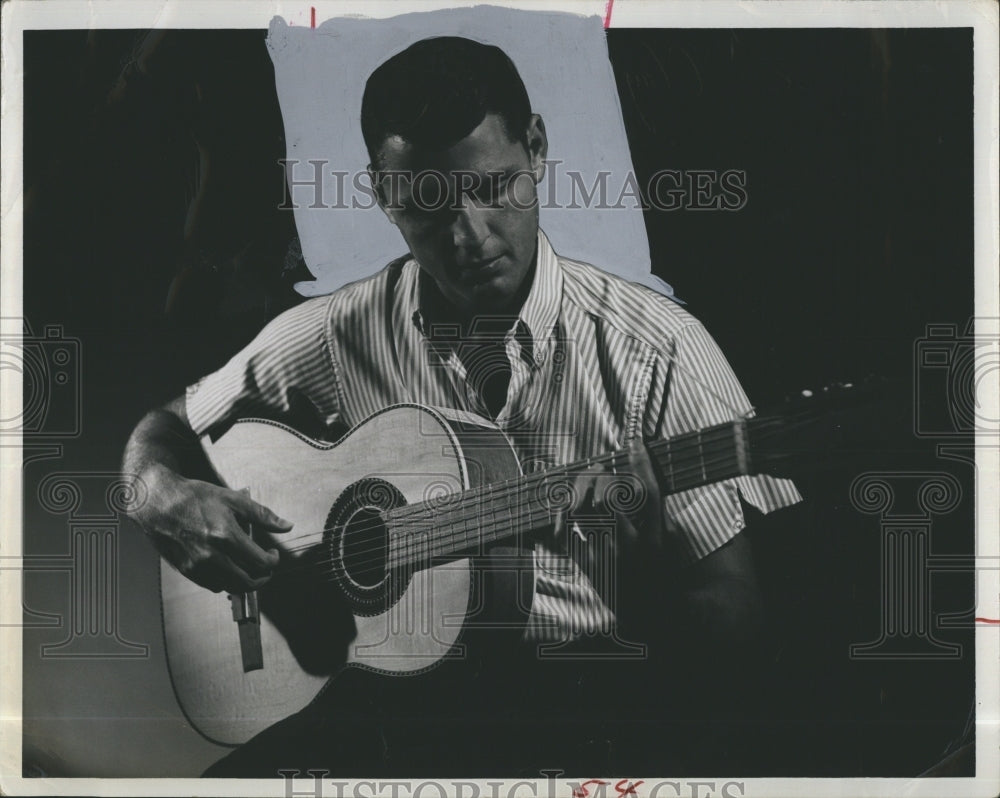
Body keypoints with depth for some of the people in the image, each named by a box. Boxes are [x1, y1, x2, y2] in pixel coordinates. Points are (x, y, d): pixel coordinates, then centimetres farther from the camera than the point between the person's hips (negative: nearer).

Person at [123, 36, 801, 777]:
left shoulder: (655, 350, -6)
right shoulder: (331, 339, 2)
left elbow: (733, 620, -3)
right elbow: (163, 432, 17)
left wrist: (642, 560, -26)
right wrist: (168, 498, -7)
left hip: (579, 703, -1)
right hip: (381, 696, 1)